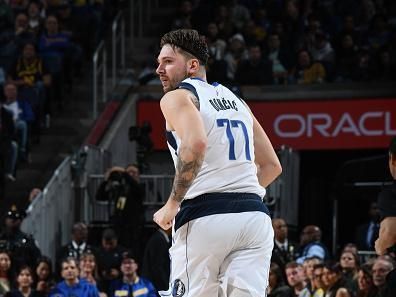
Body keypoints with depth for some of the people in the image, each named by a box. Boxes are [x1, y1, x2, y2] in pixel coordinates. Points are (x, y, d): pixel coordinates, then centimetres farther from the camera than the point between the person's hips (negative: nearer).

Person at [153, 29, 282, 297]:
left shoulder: (177, 98, 1)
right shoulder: (236, 100, 23)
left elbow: (196, 144, -20)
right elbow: (272, 166, 25)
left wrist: (172, 204, -13)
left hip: (205, 217, -6)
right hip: (255, 214, 6)